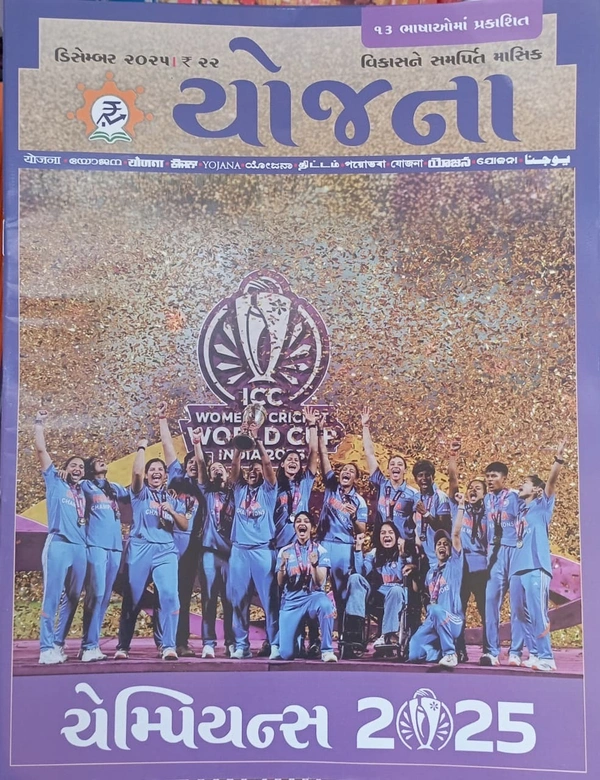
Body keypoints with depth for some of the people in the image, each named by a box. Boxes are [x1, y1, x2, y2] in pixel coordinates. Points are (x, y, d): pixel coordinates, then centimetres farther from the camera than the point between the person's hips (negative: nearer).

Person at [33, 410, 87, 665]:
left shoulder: (82, 492, 22)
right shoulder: (55, 482, 11)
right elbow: (41, 450, 4)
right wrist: (39, 424, 1)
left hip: (81, 548, 5)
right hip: (58, 544, -5)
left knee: (73, 599, 7)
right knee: (52, 597, -8)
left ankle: (58, 643, 17)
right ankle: (46, 648, -6)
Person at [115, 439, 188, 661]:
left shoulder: (173, 500, 20)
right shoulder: (140, 493, 12)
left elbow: (184, 526, 11)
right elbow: (136, 472, -8)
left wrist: (171, 511, -5)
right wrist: (142, 448, 0)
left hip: (166, 551, 1)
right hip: (140, 549, -1)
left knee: (169, 595, -14)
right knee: (132, 599, 2)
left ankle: (169, 646, -11)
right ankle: (122, 647, 15)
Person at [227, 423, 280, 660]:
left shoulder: (268, 490, 8)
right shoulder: (240, 489, 14)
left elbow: (268, 464, -6)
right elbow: (235, 464, 2)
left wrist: (257, 440, -9)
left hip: (263, 550, -3)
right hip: (239, 549, 3)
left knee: (270, 599, -3)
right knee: (238, 600, 5)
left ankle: (276, 644, 1)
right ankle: (241, 645, 12)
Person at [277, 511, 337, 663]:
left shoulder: (320, 550, 1)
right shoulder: (285, 551, 6)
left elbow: (320, 582, -8)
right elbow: (280, 583, 2)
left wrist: (314, 565, -27)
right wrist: (282, 566, -17)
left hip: (313, 597, -1)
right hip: (291, 601, 2)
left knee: (325, 604, -39)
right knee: (286, 654, -9)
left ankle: (327, 650, -22)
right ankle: (298, 637, 27)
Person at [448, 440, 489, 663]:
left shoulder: (487, 514, 12)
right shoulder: (458, 507, 12)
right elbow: (452, 479, 1)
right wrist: (453, 456, -9)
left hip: (481, 567, 0)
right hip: (460, 566, 1)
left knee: (486, 611, 0)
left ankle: (488, 651, 9)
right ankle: (459, 651, 11)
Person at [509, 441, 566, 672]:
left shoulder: (542, 504, 4)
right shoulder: (521, 507, 20)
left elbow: (552, 481, -10)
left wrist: (558, 459, -25)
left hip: (536, 566, -7)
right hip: (518, 566, 7)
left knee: (537, 612, -9)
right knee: (520, 613, 8)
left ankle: (546, 657, -3)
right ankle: (534, 653, 15)